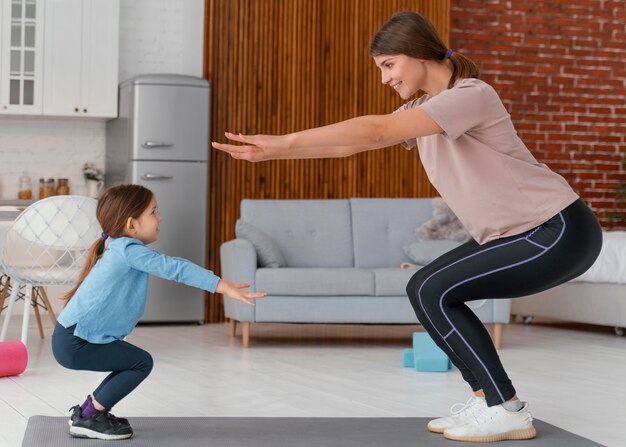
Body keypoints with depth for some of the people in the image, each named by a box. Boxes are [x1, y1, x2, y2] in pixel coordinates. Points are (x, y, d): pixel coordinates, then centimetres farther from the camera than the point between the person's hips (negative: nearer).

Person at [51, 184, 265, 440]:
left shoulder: (120, 250, 14)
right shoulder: (128, 250, -18)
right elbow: (173, 268, -26)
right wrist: (223, 286, -29)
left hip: (77, 336, 10)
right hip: (74, 343, -10)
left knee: (134, 363, 16)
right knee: (141, 363, -8)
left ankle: (87, 411, 24)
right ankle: (88, 419, -1)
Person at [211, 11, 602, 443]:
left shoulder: (470, 96, -19)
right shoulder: (422, 111, 10)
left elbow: (375, 131, -28)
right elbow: (350, 145, 8)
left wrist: (284, 140, -28)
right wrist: (271, 152, 0)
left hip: (561, 232, -9)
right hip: (515, 232, 9)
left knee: (435, 294, -13)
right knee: (426, 291, 5)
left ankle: (508, 411, -5)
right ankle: (490, 401, 9)